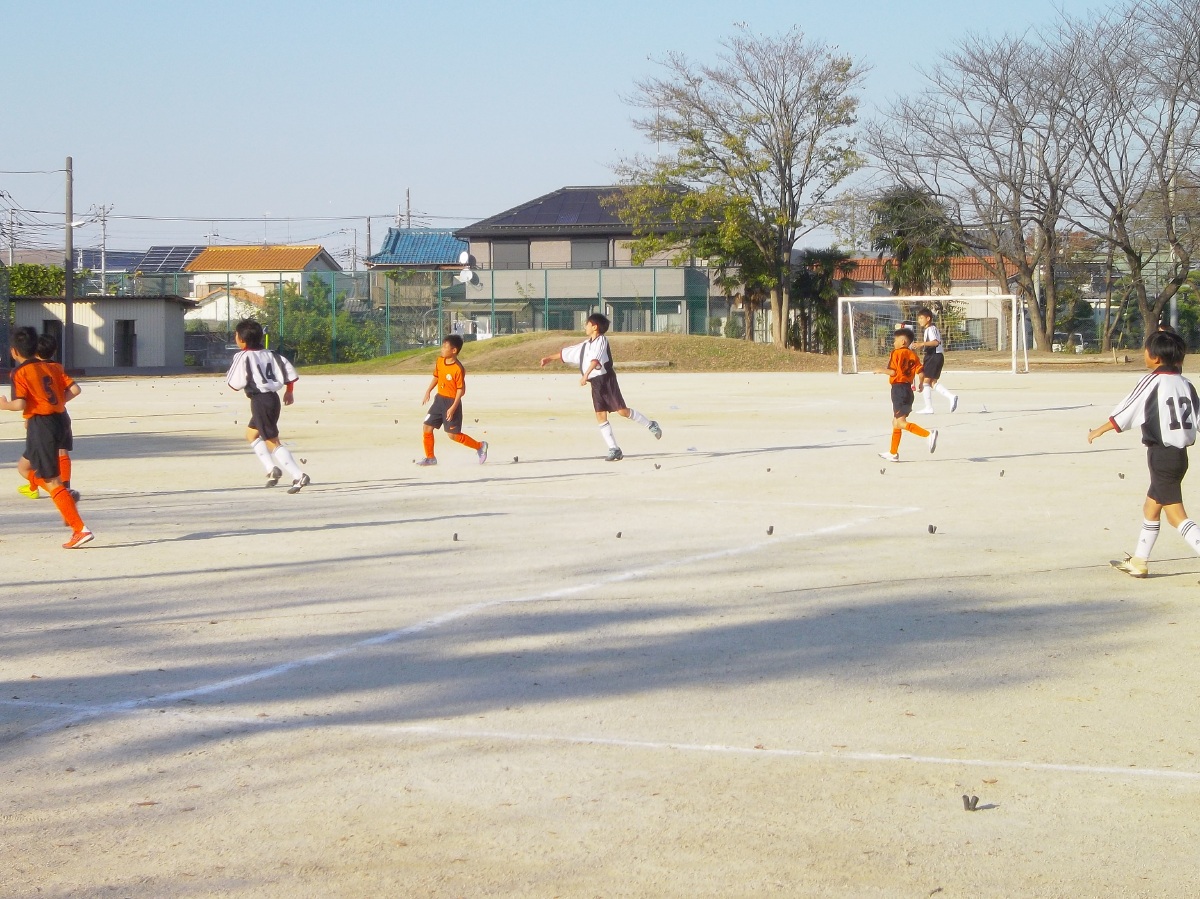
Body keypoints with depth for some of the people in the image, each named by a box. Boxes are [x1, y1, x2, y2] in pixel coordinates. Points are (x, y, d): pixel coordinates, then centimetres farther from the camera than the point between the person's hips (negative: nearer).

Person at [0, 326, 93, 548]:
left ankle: (80, 530, -11)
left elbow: (20, 404, -17)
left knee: (51, 482, -4)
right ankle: (66, 497, 9)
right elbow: (74, 390, 3)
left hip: (41, 425, -8)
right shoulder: (53, 367, 11)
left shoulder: (20, 373, -7)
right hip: (60, 420, 8)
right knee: (24, 467, 25)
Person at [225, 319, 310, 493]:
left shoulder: (242, 356, -10)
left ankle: (298, 476, -16)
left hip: (260, 401, -8)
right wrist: (289, 392, 17)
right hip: (273, 398, 8)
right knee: (251, 434, 25)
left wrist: (229, 379, 12)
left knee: (272, 442, -6)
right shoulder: (269, 354, 9)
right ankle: (271, 468, 14)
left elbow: (236, 383, -11)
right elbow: (288, 370, 5)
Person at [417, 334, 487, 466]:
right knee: (426, 427, 3)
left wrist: (453, 407, -23)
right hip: (439, 399, 7)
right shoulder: (439, 361, 2)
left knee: (452, 434, -4)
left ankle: (480, 446, 14)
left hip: (452, 402, -7)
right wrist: (428, 392, 10)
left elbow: (461, 389, -19)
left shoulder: (458, 369, -21)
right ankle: (430, 457, 16)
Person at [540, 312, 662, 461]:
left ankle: (651, 425, 6)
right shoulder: (586, 345, 17)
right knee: (601, 416, -2)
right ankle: (614, 450, -2)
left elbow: (596, 359, -23)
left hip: (606, 379, -8)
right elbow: (566, 353, 28)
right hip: (595, 383, 8)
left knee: (622, 411, -12)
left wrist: (586, 375, -35)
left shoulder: (601, 340, -8)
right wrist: (550, 359, 29)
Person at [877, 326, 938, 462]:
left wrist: (882, 371, -5)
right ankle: (893, 453, 20)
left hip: (898, 388, -9)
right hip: (908, 388, 9)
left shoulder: (897, 353, -10)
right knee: (896, 422, 16)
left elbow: (894, 372, -20)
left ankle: (928, 434, -30)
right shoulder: (912, 355, 11)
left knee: (901, 423, -14)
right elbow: (920, 372, 4)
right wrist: (920, 384, 22)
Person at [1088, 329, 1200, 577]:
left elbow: (1125, 411, -6)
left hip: (1161, 454, -8)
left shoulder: (1152, 381, -12)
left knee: (1176, 515, -8)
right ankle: (1138, 562, 30)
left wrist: (1100, 430, 6)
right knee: (1151, 507, 21)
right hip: (1180, 452, 8)